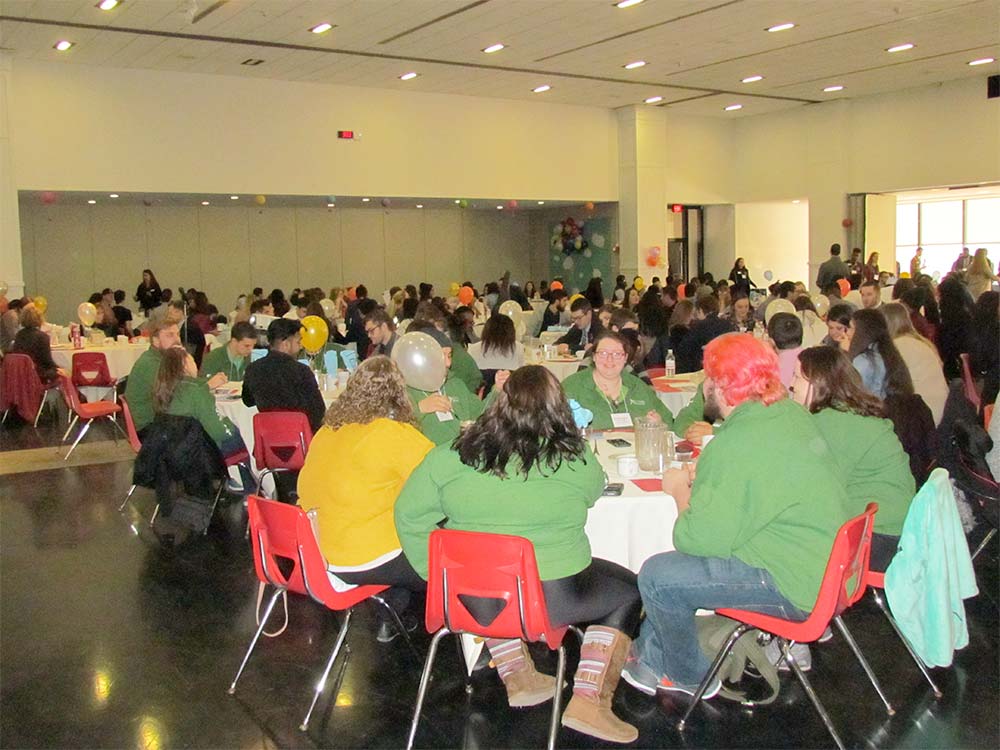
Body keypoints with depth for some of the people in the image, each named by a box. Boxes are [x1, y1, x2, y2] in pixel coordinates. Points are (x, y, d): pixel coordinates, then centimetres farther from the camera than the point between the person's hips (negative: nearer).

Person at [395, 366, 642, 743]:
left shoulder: (453, 454, -7)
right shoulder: (573, 459, -12)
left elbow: (409, 515, -2)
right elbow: (594, 490, 10)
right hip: (553, 598, -3)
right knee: (628, 591, 20)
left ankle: (517, 679, 29)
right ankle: (588, 701, 10)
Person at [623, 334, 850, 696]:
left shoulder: (739, 445, -26)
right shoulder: (792, 413, 4)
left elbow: (696, 539, -23)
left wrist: (681, 490, -4)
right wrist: (700, 483, 5)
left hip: (797, 588, -10)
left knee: (657, 575, -7)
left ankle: (689, 676, 17)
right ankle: (651, 655, 29)